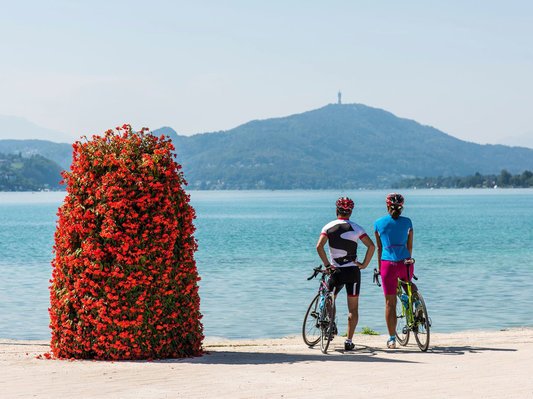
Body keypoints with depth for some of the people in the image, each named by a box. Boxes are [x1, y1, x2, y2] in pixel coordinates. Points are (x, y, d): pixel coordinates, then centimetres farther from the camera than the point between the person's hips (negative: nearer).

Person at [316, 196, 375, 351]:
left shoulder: (328, 227, -1)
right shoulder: (356, 228, -2)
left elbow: (319, 246, -14)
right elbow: (371, 246, -12)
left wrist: (327, 264, -6)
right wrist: (364, 264, -4)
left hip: (335, 270, 0)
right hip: (352, 270, 0)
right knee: (353, 308, 4)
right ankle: (349, 341, -1)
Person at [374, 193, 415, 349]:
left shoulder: (379, 223, 2)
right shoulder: (407, 222, 5)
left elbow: (379, 248, 7)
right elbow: (410, 246, 11)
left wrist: (379, 267, 16)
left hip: (388, 264, -1)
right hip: (405, 263, 1)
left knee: (390, 302, 5)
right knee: (408, 283, 38)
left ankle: (392, 339, 6)